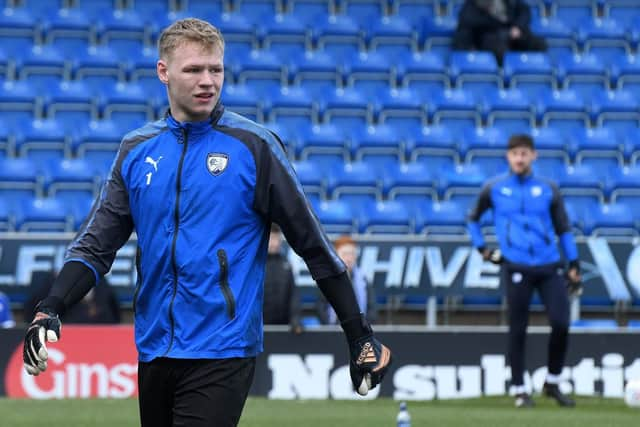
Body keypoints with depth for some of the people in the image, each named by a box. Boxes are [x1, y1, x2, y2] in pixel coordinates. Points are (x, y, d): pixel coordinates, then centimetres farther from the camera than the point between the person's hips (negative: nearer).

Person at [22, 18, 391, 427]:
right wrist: (50, 310, -8)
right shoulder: (137, 149, 9)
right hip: (154, 349, 5)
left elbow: (313, 242, -1)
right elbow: (97, 244, 8)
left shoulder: (253, 145, -3)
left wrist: (360, 336, -2)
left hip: (221, 355, -5)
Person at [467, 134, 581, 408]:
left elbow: (563, 228, 12)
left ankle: (553, 383, 11)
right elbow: (473, 218, 20)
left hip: (549, 267, 1)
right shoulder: (494, 189, 5)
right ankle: (519, 390, 12)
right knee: (518, 330, 0)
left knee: (561, 323, -8)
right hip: (516, 269, -1)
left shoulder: (548, 189, 8)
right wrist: (482, 249, 10)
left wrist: (574, 265, 7)